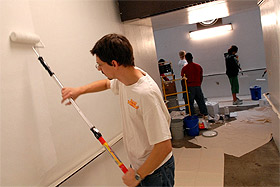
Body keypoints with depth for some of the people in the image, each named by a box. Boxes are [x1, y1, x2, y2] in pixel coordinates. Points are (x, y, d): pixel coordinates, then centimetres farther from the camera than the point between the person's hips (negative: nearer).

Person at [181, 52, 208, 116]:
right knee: (201, 101, 14)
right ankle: (205, 114, 21)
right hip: (198, 86, 4)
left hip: (189, 87, -4)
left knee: (189, 103, 4)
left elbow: (183, 80, -7)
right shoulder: (198, 66, 5)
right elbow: (201, 77, 10)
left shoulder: (184, 68, -7)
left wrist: (183, 88, 2)